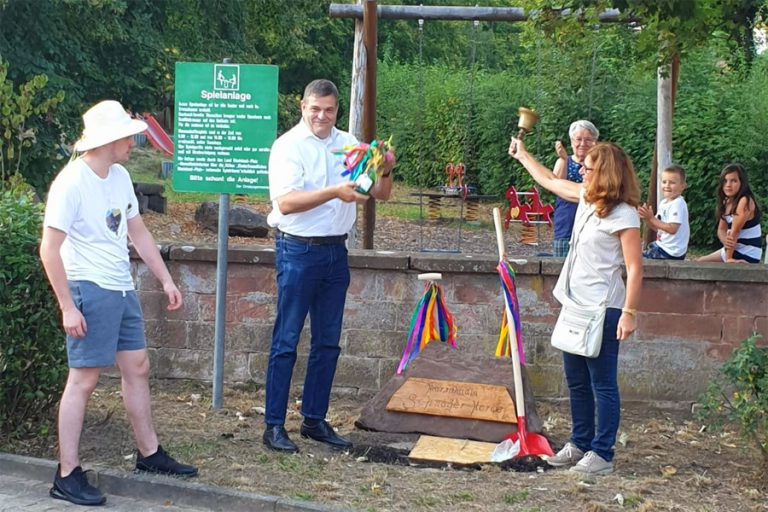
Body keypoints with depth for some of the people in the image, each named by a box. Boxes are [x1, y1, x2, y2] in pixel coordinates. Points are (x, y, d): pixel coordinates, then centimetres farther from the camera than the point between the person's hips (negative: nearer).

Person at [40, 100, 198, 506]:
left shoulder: (120, 177, 9)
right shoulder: (71, 183, -16)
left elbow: (139, 233, 19)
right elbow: (49, 249, -17)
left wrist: (166, 279, 16)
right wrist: (67, 307, -20)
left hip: (122, 290, 8)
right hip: (90, 292, -8)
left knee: (137, 368, 14)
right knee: (83, 380, -5)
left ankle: (149, 454, 28)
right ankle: (67, 476, 2)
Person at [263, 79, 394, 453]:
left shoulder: (348, 144, 9)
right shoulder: (289, 146, -7)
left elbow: (381, 194, 10)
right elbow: (286, 202, -20)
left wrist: (386, 172, -12)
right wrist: (335, 192, -30)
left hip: (335, 251, 6)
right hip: (298, 251, -6)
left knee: (327, 342, 11)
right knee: (286, 341, -3)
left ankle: (315, 419, 21)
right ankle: (274, 425, 2)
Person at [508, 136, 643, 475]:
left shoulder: (623, 215, -15)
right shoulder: (586, 197, 9)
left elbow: (635, 268, -17)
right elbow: (550, 182, 26)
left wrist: (629, 313, -21)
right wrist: (522, 155, 34)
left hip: (603, 309, -9)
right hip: (576, 304, 9)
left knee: (602, 384, -1)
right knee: (576, 381, 16)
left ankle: (602, 454, 5)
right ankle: (580, 444, 27)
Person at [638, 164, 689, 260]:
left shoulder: (678, 204, -19)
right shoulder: (664, 203, 9)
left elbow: (672, 229, -27)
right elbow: (657, 227, 12)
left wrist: (652, 218, -24)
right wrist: (647, 218, -7)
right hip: (661, 245, 9)